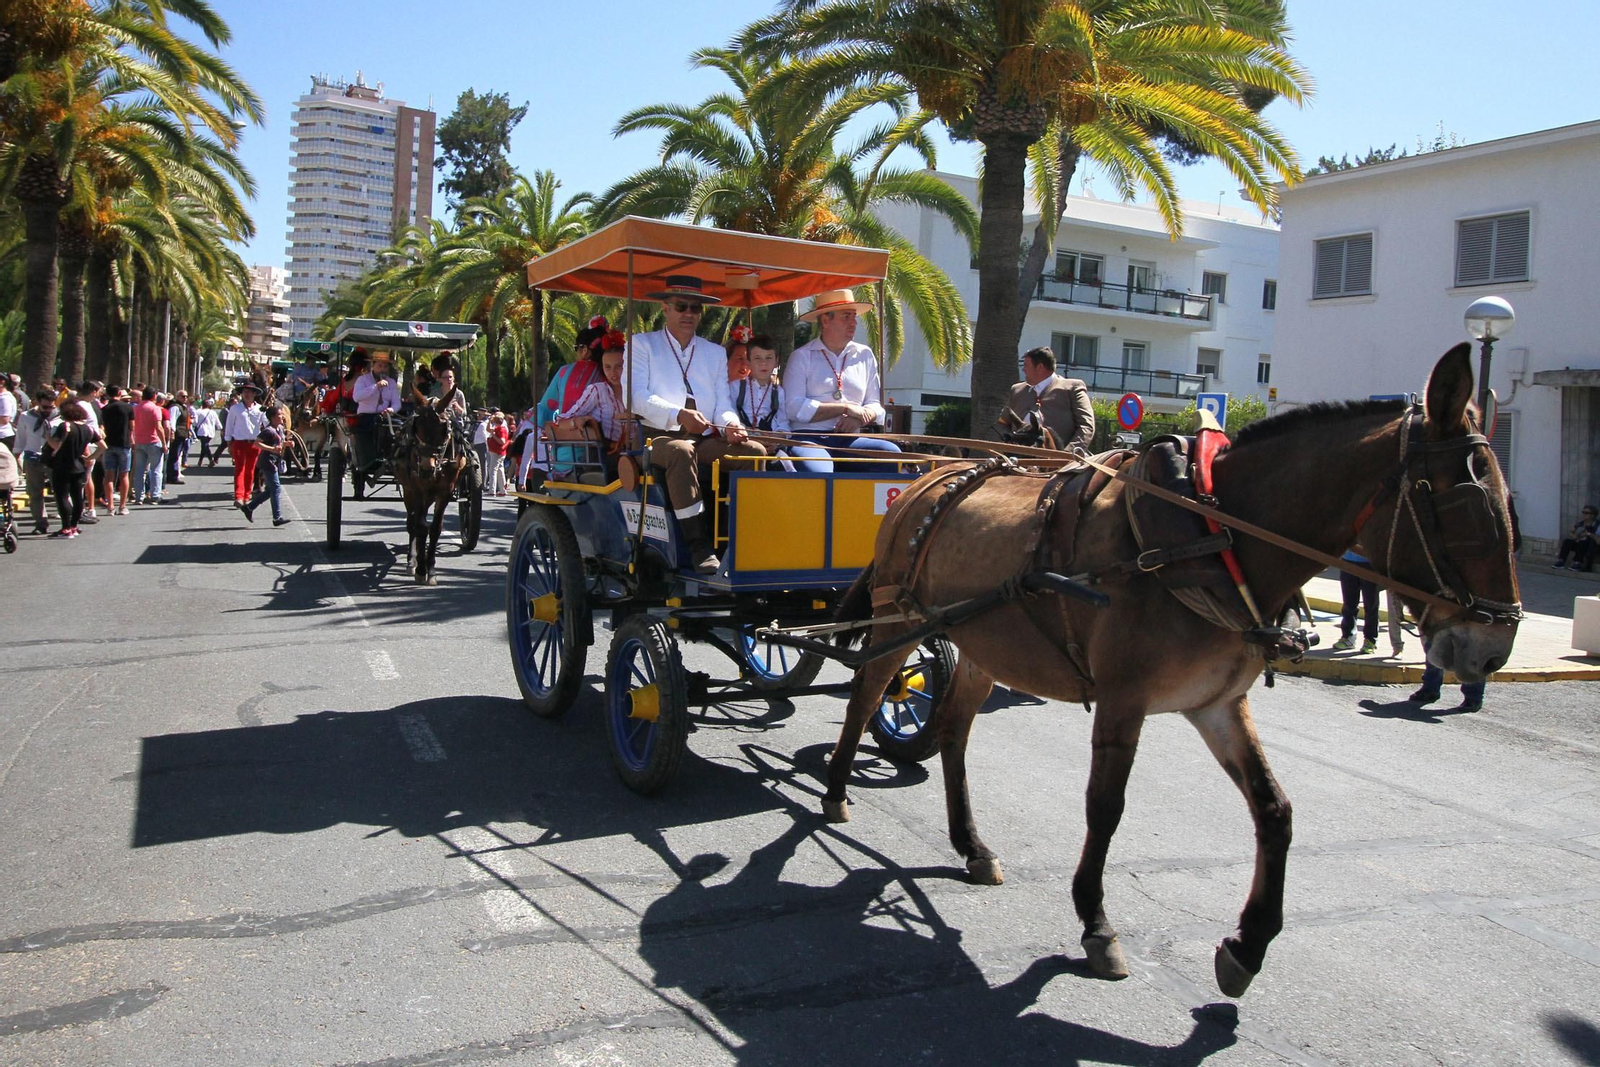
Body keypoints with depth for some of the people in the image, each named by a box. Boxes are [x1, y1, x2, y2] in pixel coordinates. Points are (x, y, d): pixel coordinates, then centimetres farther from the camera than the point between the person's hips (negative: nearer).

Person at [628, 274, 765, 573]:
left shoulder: (716, 352, 26)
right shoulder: (642, 344, 13)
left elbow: (723, 402, 16)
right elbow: (635, 396, -3)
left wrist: (731, 424, -9)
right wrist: (678, 415, -20)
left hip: (707, 439, 4)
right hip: (659, 437, -4)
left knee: (756, 450, -23)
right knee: (681, 451, -39)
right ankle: (699, 547, -40)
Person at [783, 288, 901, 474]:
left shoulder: (864, 355, 18)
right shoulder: (802, 356, 5)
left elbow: (875, 405, 17)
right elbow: (793, 408, -7)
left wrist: (858, 419, -7)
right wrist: (846, 408, -8)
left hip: (849, 440, 4)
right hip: (810, 438, -4)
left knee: (891, 452, -26)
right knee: (817, 472, -39)